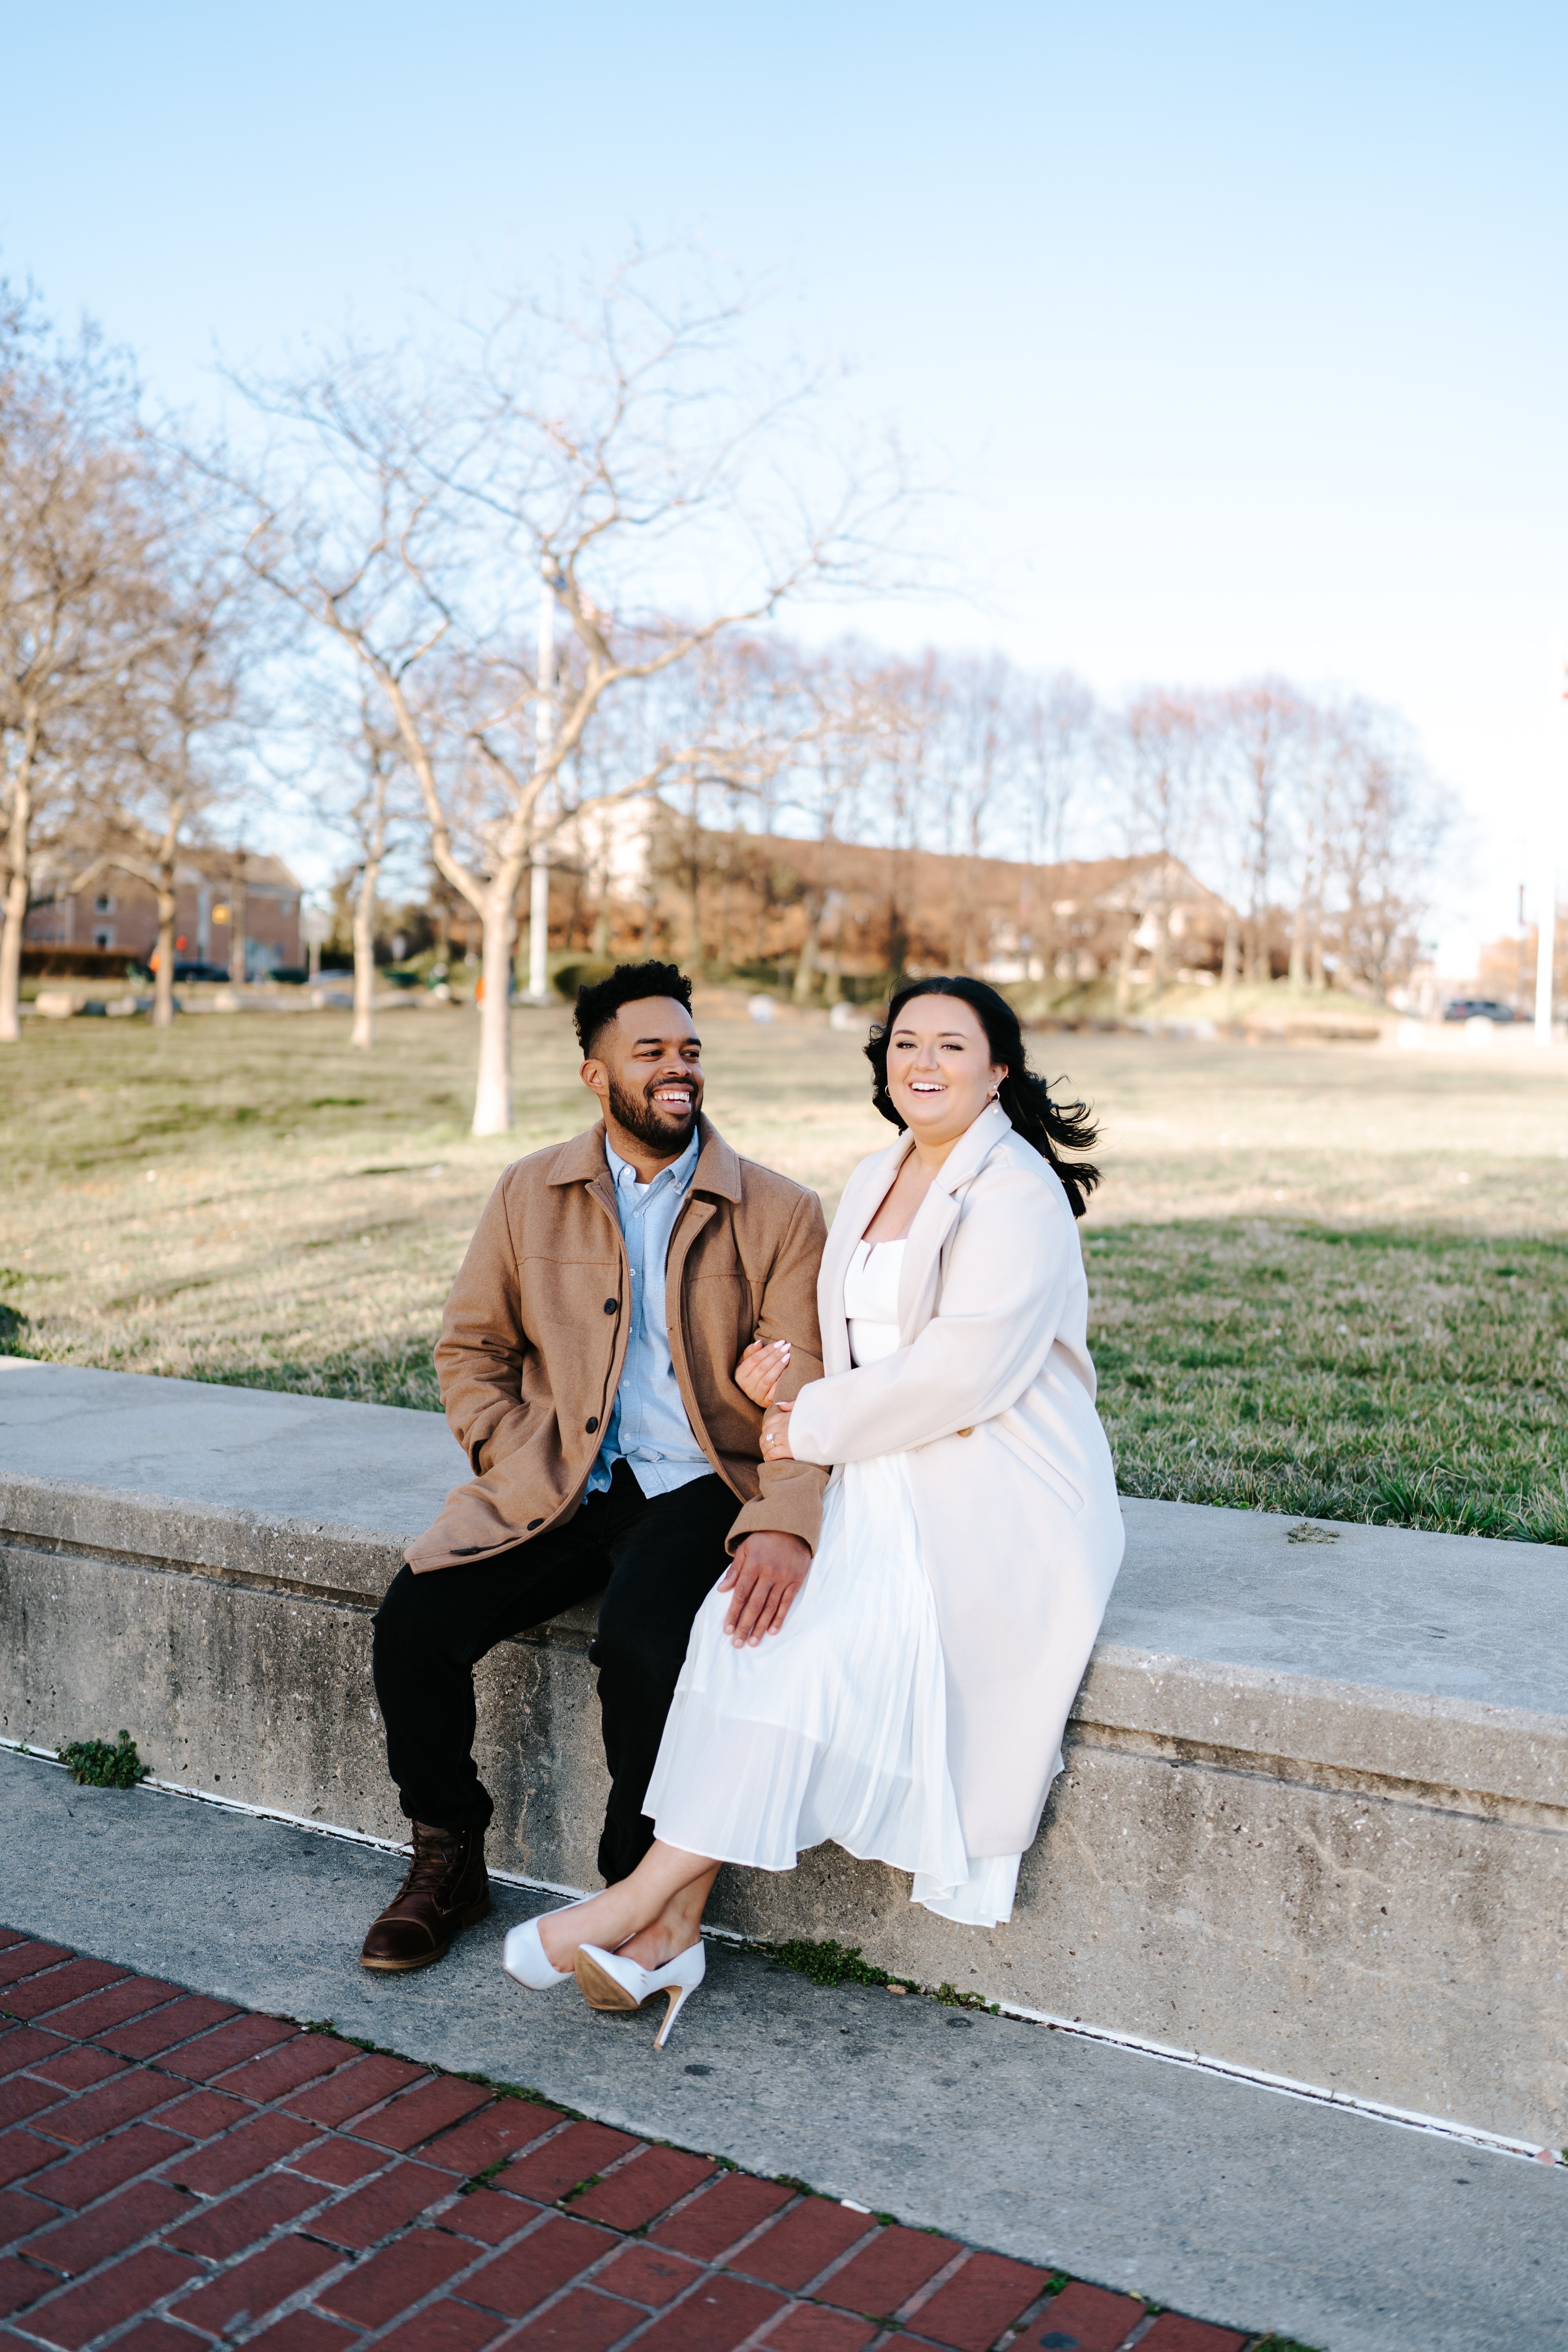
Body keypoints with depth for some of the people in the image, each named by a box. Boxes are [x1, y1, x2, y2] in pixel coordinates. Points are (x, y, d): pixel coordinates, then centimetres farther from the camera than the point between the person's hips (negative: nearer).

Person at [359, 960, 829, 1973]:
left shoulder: (781, 1213, -2)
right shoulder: (531, 1193, 8)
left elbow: (805, 1393, -9)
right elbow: (471, 1347, 14)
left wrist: (786, 1525, -26)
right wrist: (518, 1469, -2)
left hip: (697, 1489, -3)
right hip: (555, 1486, 3)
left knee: (643, 1646, -31)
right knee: (415, 1619, -17)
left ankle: (639, 1892, -3)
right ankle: (449, 1861, 10)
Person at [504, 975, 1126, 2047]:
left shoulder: (1018, 1193, -11)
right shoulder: (876, 1179, 15)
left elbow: (962, 1372, -19)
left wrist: (814, 1428, -11)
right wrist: (787, 1367, 0)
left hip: (996, 1505, -7)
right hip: (882, 1484, 7)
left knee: (816, 1648, -24)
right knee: (740, 1615, -16)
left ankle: (646, 1898, -13)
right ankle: (671, 1928, -13)